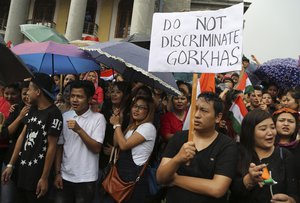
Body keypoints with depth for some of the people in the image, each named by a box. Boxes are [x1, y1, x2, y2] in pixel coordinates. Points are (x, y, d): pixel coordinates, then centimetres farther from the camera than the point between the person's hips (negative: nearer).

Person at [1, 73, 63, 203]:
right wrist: (11, 164, 6)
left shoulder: (54, 114, -16)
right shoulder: (32, 109, 7)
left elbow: (52, 146, -16)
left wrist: (44, 178, -15)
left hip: (38, 173, -7)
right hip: (21, 169, 7)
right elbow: (22, 136, 8)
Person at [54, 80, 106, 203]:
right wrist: (58, 173, 2)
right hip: (65, 176, 3)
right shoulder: (65, 117, 2)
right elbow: (59, 146, 5)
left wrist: (79, 130, -22)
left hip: (86, 179, -3)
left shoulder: (98, 118, -9)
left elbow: (96, 149, -14)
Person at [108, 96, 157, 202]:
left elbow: (124, 145, -20)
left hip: (134, 174, -8)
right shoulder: (133, 125, 12)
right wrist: (116, 124, 3)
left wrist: (117, 124, -8)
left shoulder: (148, 127, -16)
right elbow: (117, 143, 11)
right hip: (122, 171, 8)